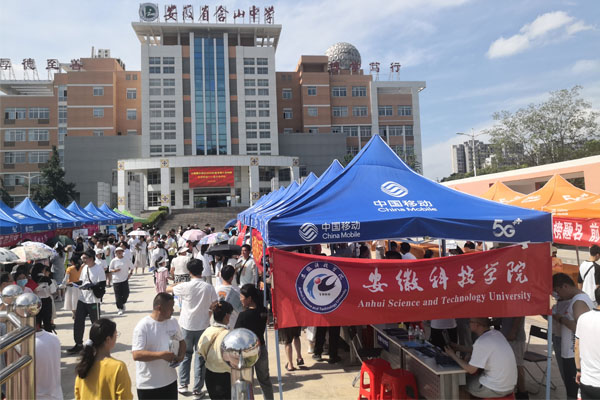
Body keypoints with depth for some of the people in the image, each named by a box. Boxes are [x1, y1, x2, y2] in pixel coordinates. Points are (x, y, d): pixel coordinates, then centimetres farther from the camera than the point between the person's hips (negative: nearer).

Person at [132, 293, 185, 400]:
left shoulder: (173, 322, 0)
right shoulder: (143, 327, -19)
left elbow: (181, 341, 13)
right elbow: (136, 355, -24)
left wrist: (181, 355, -7)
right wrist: (162, 355, -28)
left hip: (170, 380, 6)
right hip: (148, 384, -5)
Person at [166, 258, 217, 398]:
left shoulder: (185, 286, -12)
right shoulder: (209, 288, -10)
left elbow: (167, 289, 3)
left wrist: (178, 283, 18)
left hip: (186, 325, 0)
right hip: (203, 326, 0)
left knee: (186, 354, 20)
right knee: (200, 357, 9)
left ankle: (183, 384, 24)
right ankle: (197, 389, 14)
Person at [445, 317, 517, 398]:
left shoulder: (481, 342, -25)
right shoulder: (497, 333, 0)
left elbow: (471, 370, -15)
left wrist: (453, 355, -2)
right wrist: (458, 348, 18)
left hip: (496, 390, -7)